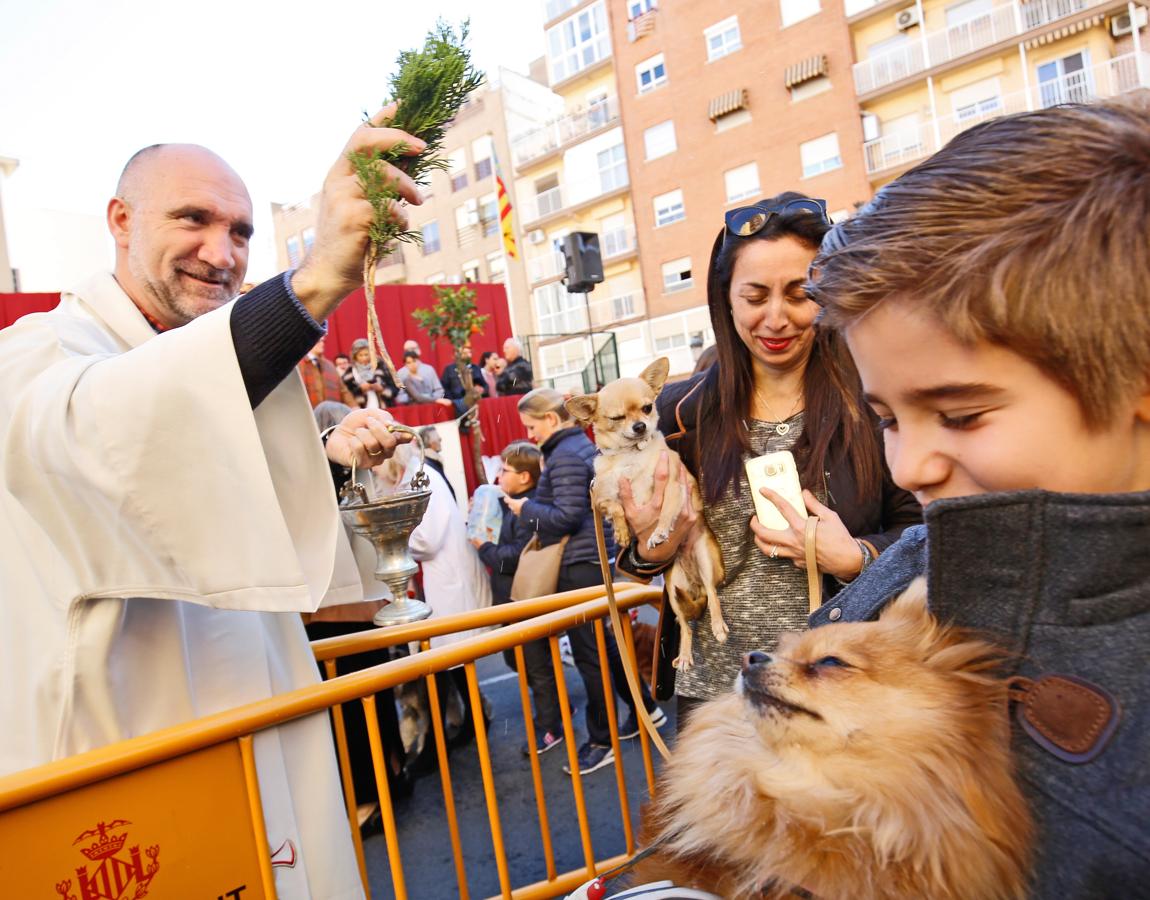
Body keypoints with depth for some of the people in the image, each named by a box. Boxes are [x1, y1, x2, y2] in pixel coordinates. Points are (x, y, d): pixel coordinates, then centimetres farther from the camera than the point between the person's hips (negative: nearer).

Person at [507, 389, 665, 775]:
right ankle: (645, 708, 32)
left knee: (587, 652, 0)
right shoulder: (583, 445, 14)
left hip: (579, 564, -10)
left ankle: (601, 742, 12)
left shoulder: (564, 456, -16)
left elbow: (567, 516, -22)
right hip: (596, 558, 10)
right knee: (602, 643, 20)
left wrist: (525, 508, -9)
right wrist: (534, 504, 11)